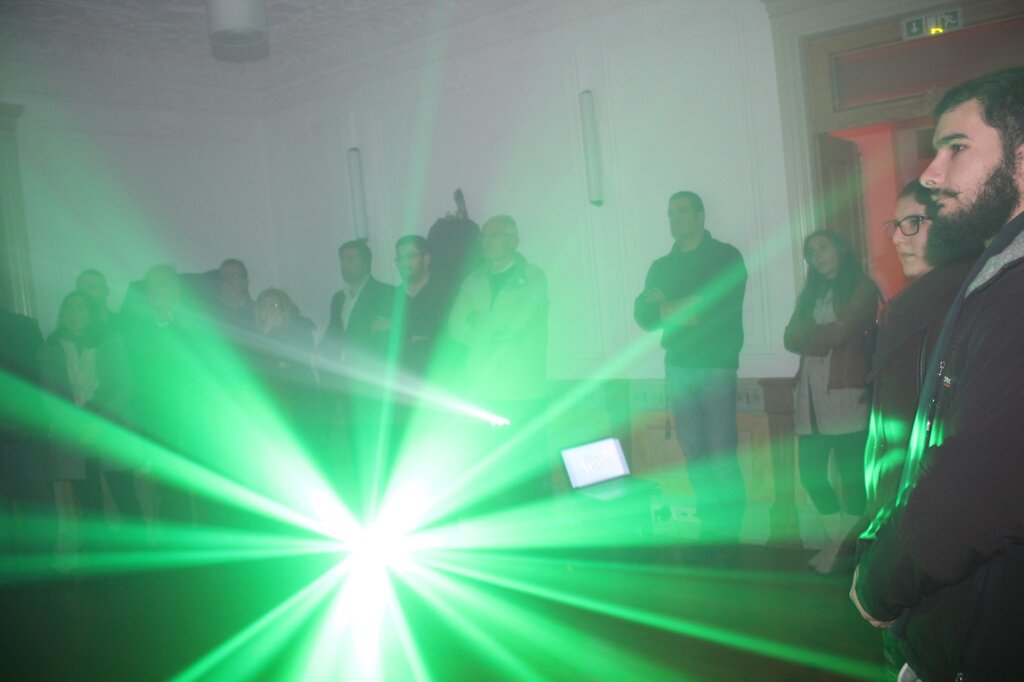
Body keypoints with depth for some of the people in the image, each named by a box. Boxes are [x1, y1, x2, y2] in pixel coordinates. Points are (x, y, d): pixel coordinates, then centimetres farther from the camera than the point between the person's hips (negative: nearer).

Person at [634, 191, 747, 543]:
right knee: (694, 454, 4)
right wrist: (688, 307, -10)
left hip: (716, 366, -4)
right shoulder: (660, 267, 17)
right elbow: (643, 315, 7)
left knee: (721, 455, -8)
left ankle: (728, 530, -1)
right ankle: (709, 528, 10)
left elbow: (724, 308, -9)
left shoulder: (725, 257, 4)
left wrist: (669, 307, -4)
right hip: (678, 366, 4)